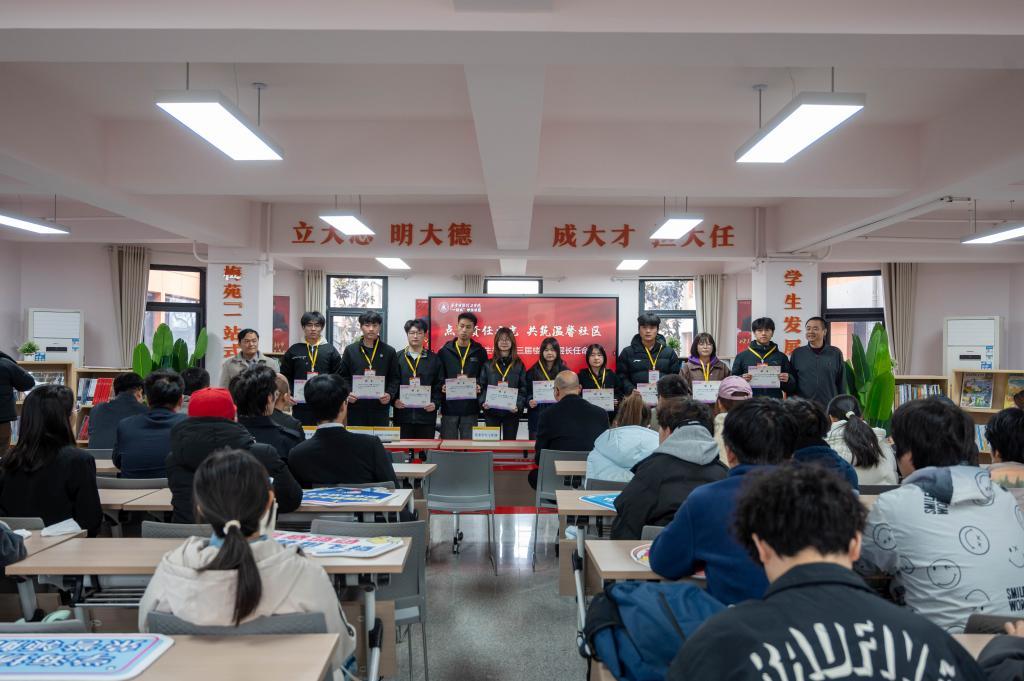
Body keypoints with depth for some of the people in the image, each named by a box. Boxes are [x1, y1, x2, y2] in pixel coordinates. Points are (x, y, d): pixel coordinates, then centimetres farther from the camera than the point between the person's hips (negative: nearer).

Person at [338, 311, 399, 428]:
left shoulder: (389, 351, 7)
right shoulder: (350, 350, 9)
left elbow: (394, 378, 6)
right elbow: (343, 376, 8)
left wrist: (390, 394, -10)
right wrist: (347, 393, -9)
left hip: (380, 407, 0)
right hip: (355, 407, 0)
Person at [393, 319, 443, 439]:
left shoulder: (434, 359, 9)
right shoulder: (397, 357, 9)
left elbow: (439, 385, 6)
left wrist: (435, 403, -7)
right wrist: (394, 400, -9)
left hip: (427, 413, 0)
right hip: (403, 415, 0)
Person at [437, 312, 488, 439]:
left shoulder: (480, 352, 7)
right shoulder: (444, 351, 5)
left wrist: (480, 386, -13)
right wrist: (442, 386, -15)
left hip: (471, 408, 0)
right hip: (449, 406, 0)